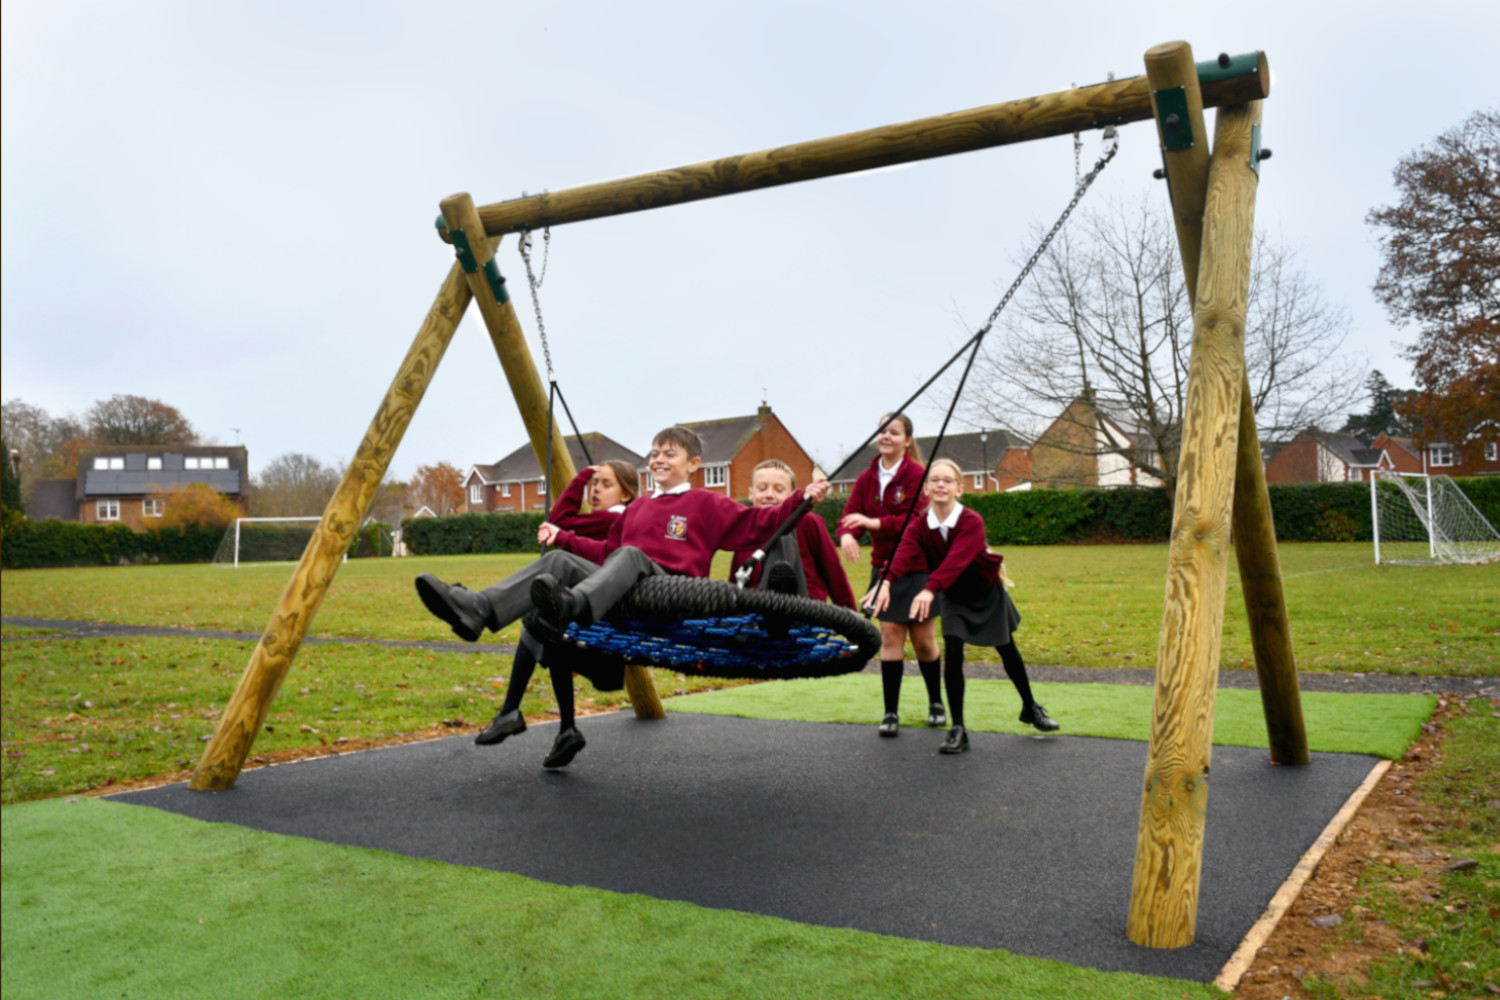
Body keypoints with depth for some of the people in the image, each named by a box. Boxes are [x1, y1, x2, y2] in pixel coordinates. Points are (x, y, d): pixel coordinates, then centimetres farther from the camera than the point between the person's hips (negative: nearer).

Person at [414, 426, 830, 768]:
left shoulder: (706, 505, 12)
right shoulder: (636, 508, 31)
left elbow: (757, 524, 3)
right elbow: (607, 552, 38)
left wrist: (800, 500, -9)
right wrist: (565, 538, 32)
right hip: (622, 598, 6)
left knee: (630, 555, -36)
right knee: (559, 559, -17)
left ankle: (573, 605, -67)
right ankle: (478, 608, -32)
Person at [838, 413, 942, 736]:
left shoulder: (917, 475, -11)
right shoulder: (866, 479, 5)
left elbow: (917, 521, -20)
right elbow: (850, 516, -2)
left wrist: (876, 522, -28)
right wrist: (847, 535, -24)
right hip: (885, 567, 4)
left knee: (923, 639, 6)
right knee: (890, 635, -2)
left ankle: (936, 703, 29)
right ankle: (891, 713, 4)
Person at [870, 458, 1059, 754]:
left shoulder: (972, 522, -29)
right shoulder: (919, 526, -18)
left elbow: (957, 559, -46)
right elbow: (904, 553, -37)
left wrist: (930, 590, -61)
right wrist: (888, 582, -58)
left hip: (987, 593, -2)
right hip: (954, 599, 2)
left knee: (1007, 651, 14)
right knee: (952, 656, -12)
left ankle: (1031, 708, 39)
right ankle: (958, 730, -4)